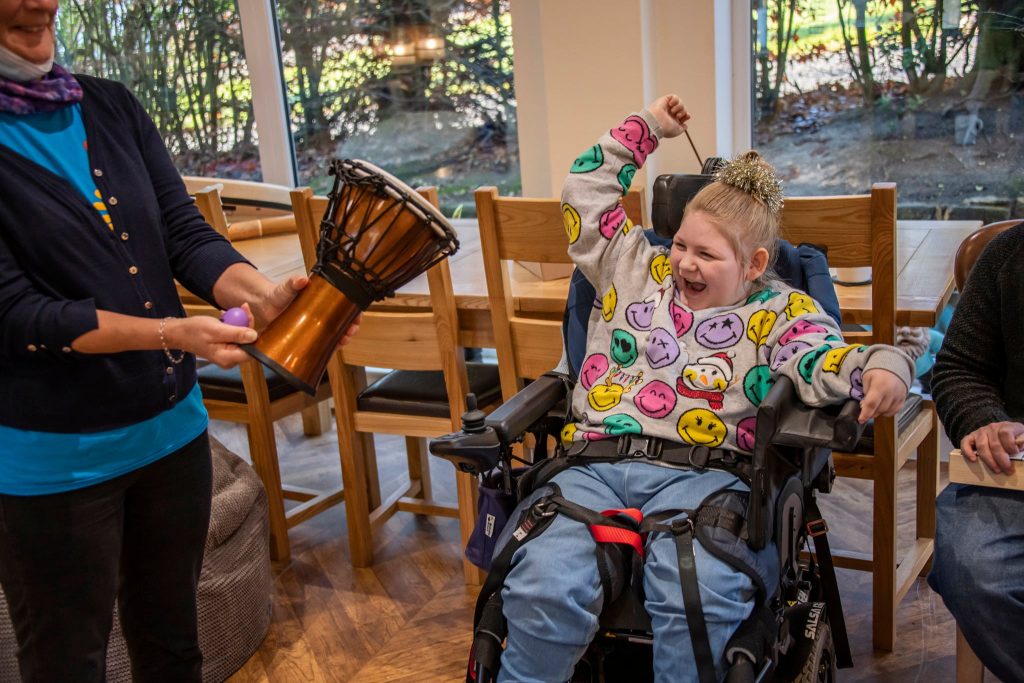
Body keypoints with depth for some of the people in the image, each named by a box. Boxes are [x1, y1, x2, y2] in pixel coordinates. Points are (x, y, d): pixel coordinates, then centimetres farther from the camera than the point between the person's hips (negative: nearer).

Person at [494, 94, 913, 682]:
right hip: (595, 464, 3)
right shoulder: (635, 270, 23)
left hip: (697, 474, -2)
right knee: (545, 587, -25)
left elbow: (821, 359, -6)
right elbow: (586, 194, 28)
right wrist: (646, 128, 32)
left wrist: (878, 366, -29)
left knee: (700, 599, -34)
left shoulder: (779, 310, 13)